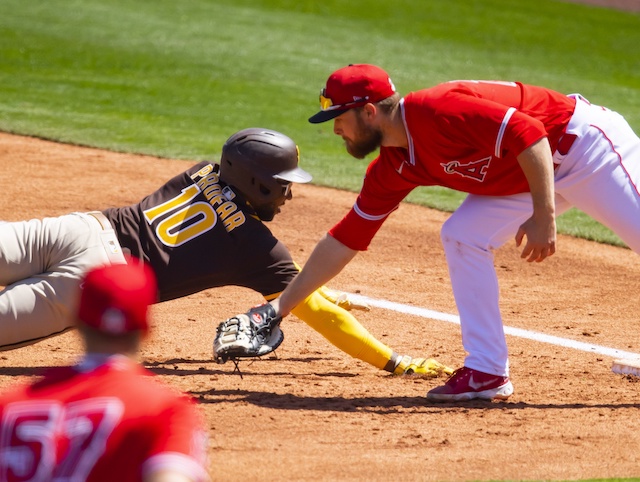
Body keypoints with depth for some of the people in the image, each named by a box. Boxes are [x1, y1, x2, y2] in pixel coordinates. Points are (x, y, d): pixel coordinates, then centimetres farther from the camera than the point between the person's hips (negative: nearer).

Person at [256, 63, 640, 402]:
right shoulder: (392, 170, 2)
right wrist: (280, 307, 10)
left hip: (585, 142, -8)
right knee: (464, 235, -1)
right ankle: (487, 373, 0)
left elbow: (528, 133, -31)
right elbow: (345, 240, 9)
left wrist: (543, 215, -34)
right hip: (530, 176, 8)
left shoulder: (436, 111, -26)